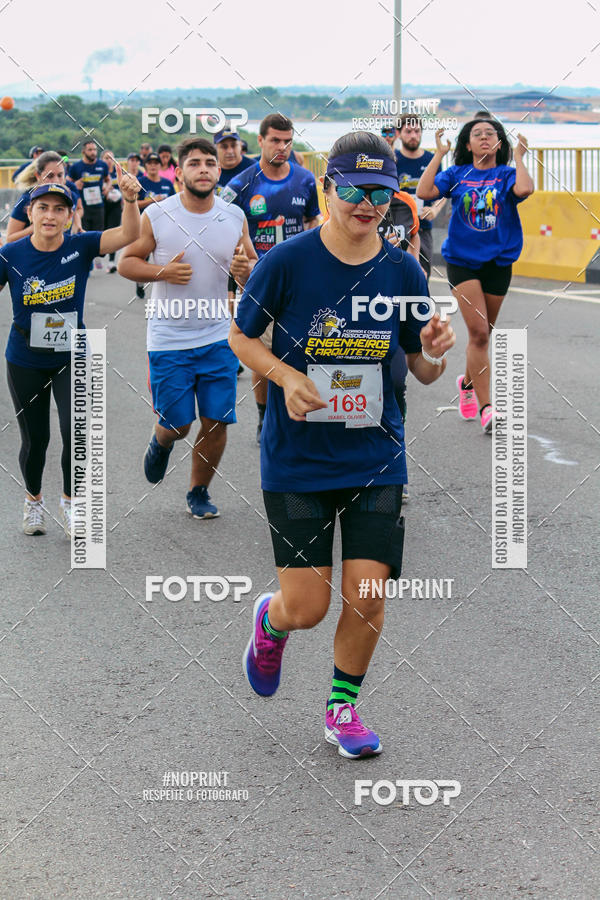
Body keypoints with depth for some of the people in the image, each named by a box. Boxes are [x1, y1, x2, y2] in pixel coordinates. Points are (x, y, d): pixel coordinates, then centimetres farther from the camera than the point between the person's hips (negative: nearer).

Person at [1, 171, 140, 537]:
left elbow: (129, 234, -23)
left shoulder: (80, 247, -10)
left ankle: (69, 503, 11)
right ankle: (34, 499, 38)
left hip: (71, 359, 0)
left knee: (75, 431, -13)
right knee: (35, 439, 10)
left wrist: (130, 200, -40)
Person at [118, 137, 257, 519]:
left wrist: (245, 268, -14)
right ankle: (161, 440, 39)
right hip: (169, 339, -2)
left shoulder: (235, 217, 1)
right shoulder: (156, 216, -7)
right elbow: (127, 262, 0)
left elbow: (255, 268, 10)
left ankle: (199, 491, 22)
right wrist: (161, 271, -18)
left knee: (217, 421, 0)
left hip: (219, 337, 2)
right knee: (178, 423, 1)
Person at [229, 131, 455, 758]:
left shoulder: (402, 272, -1)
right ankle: (269, 621, 37)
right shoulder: (286, 261, -10)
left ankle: (343, 708, 23)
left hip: (376, 460, 2)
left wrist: (433, 353, -15)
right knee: (307, 607, -1)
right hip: (296, 462, -2)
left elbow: (422, 371, 8)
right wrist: (286, 376, -16)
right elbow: (240, 336, 1)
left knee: (366, 597, -3)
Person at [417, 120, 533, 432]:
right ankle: (485, 409, -13)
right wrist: (439, 154, -6)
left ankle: (467, 382, 43)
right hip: (462, 261, -2)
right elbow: (424, 192, -12)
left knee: (482, 333, 14)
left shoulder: (507, 174, 0)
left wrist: (518, 156, -10)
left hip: (498, 263, 2)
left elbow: (524, 189, -23)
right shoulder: (456, 175, 3)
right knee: (478, 333, -14)